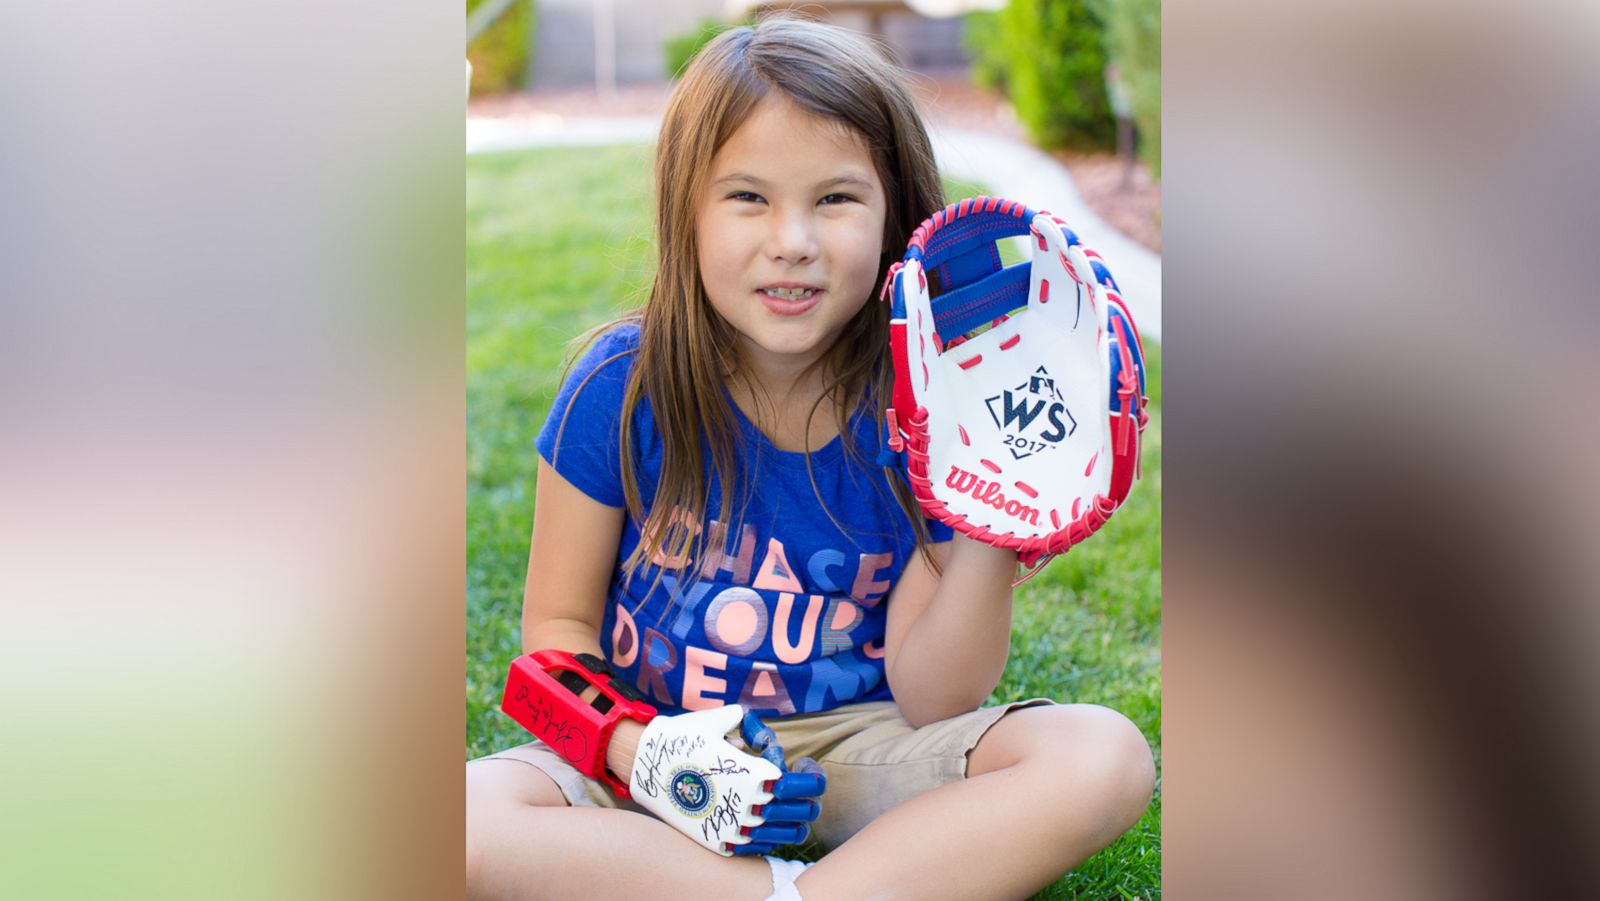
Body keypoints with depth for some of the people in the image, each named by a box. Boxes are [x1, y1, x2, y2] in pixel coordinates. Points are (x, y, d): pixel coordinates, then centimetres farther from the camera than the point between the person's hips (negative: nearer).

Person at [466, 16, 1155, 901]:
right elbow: (558, 621, -2)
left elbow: (928, 702, -8)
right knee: (465, 819, -30)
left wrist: (988, 543, -25)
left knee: (1104, 757, -24)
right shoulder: (624, 387, -11)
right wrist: (641, 752, -21)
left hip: (855, 746, 1)